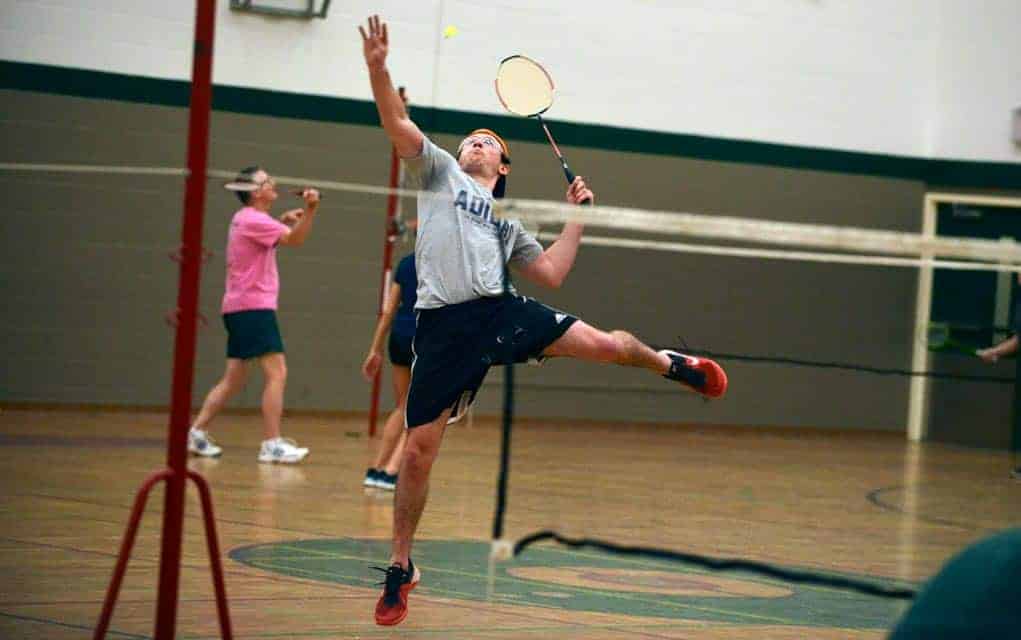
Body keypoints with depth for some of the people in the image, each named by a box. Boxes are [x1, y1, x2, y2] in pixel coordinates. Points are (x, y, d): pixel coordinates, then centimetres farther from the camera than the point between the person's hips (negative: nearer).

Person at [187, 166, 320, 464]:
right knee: (277, 373, -13)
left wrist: (283, 219, 21)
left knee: (234, 379, 13)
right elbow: (295, 238, -27)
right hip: (254, 307, -10)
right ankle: (272, 444, -16)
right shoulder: (253, 219, -13)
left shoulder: (246, 218, 16)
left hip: (239, 308, 10)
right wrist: (309, 211, -42)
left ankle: (196, 432, 13)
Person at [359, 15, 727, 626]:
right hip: (443, 326, -2)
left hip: (501, 312, 2)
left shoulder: (507, 224, 27)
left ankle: (668, 363, 24)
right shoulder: (439, 172, 19)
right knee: (419, 451, -6)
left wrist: (576, 217, 19)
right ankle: (401, 566, 10)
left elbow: (552, 272, 23)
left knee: (605, 344, -12)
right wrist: (378, 67, -9)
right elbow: (399, 124, 5)